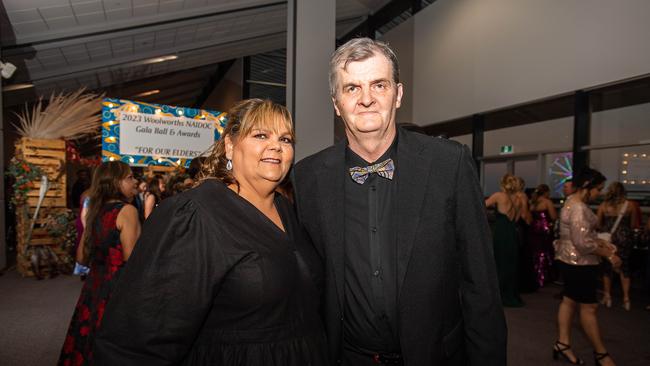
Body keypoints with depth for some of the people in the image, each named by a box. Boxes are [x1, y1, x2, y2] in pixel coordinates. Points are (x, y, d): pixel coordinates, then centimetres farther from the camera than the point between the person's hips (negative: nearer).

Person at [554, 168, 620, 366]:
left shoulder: (574, 202, 11)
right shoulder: (579, 208, -22)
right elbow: (583, 243, -25)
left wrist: (601, 242, 9)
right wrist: (608, 254, -16)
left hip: (572, 260, 10)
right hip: (579, 262, -10)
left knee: (569, 301, 14)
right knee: (589, 306, 1)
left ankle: (562, 343, 22)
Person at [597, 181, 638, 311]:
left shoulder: (603, 206, -6)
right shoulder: (629, 205, -4)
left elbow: (598, 225, -2)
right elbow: (633, 225, 1)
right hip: (624, 239, 1)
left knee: (607, 267, 11)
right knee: (624, 268, 12)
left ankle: (607, 297, 18)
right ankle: (626, 298, 14)